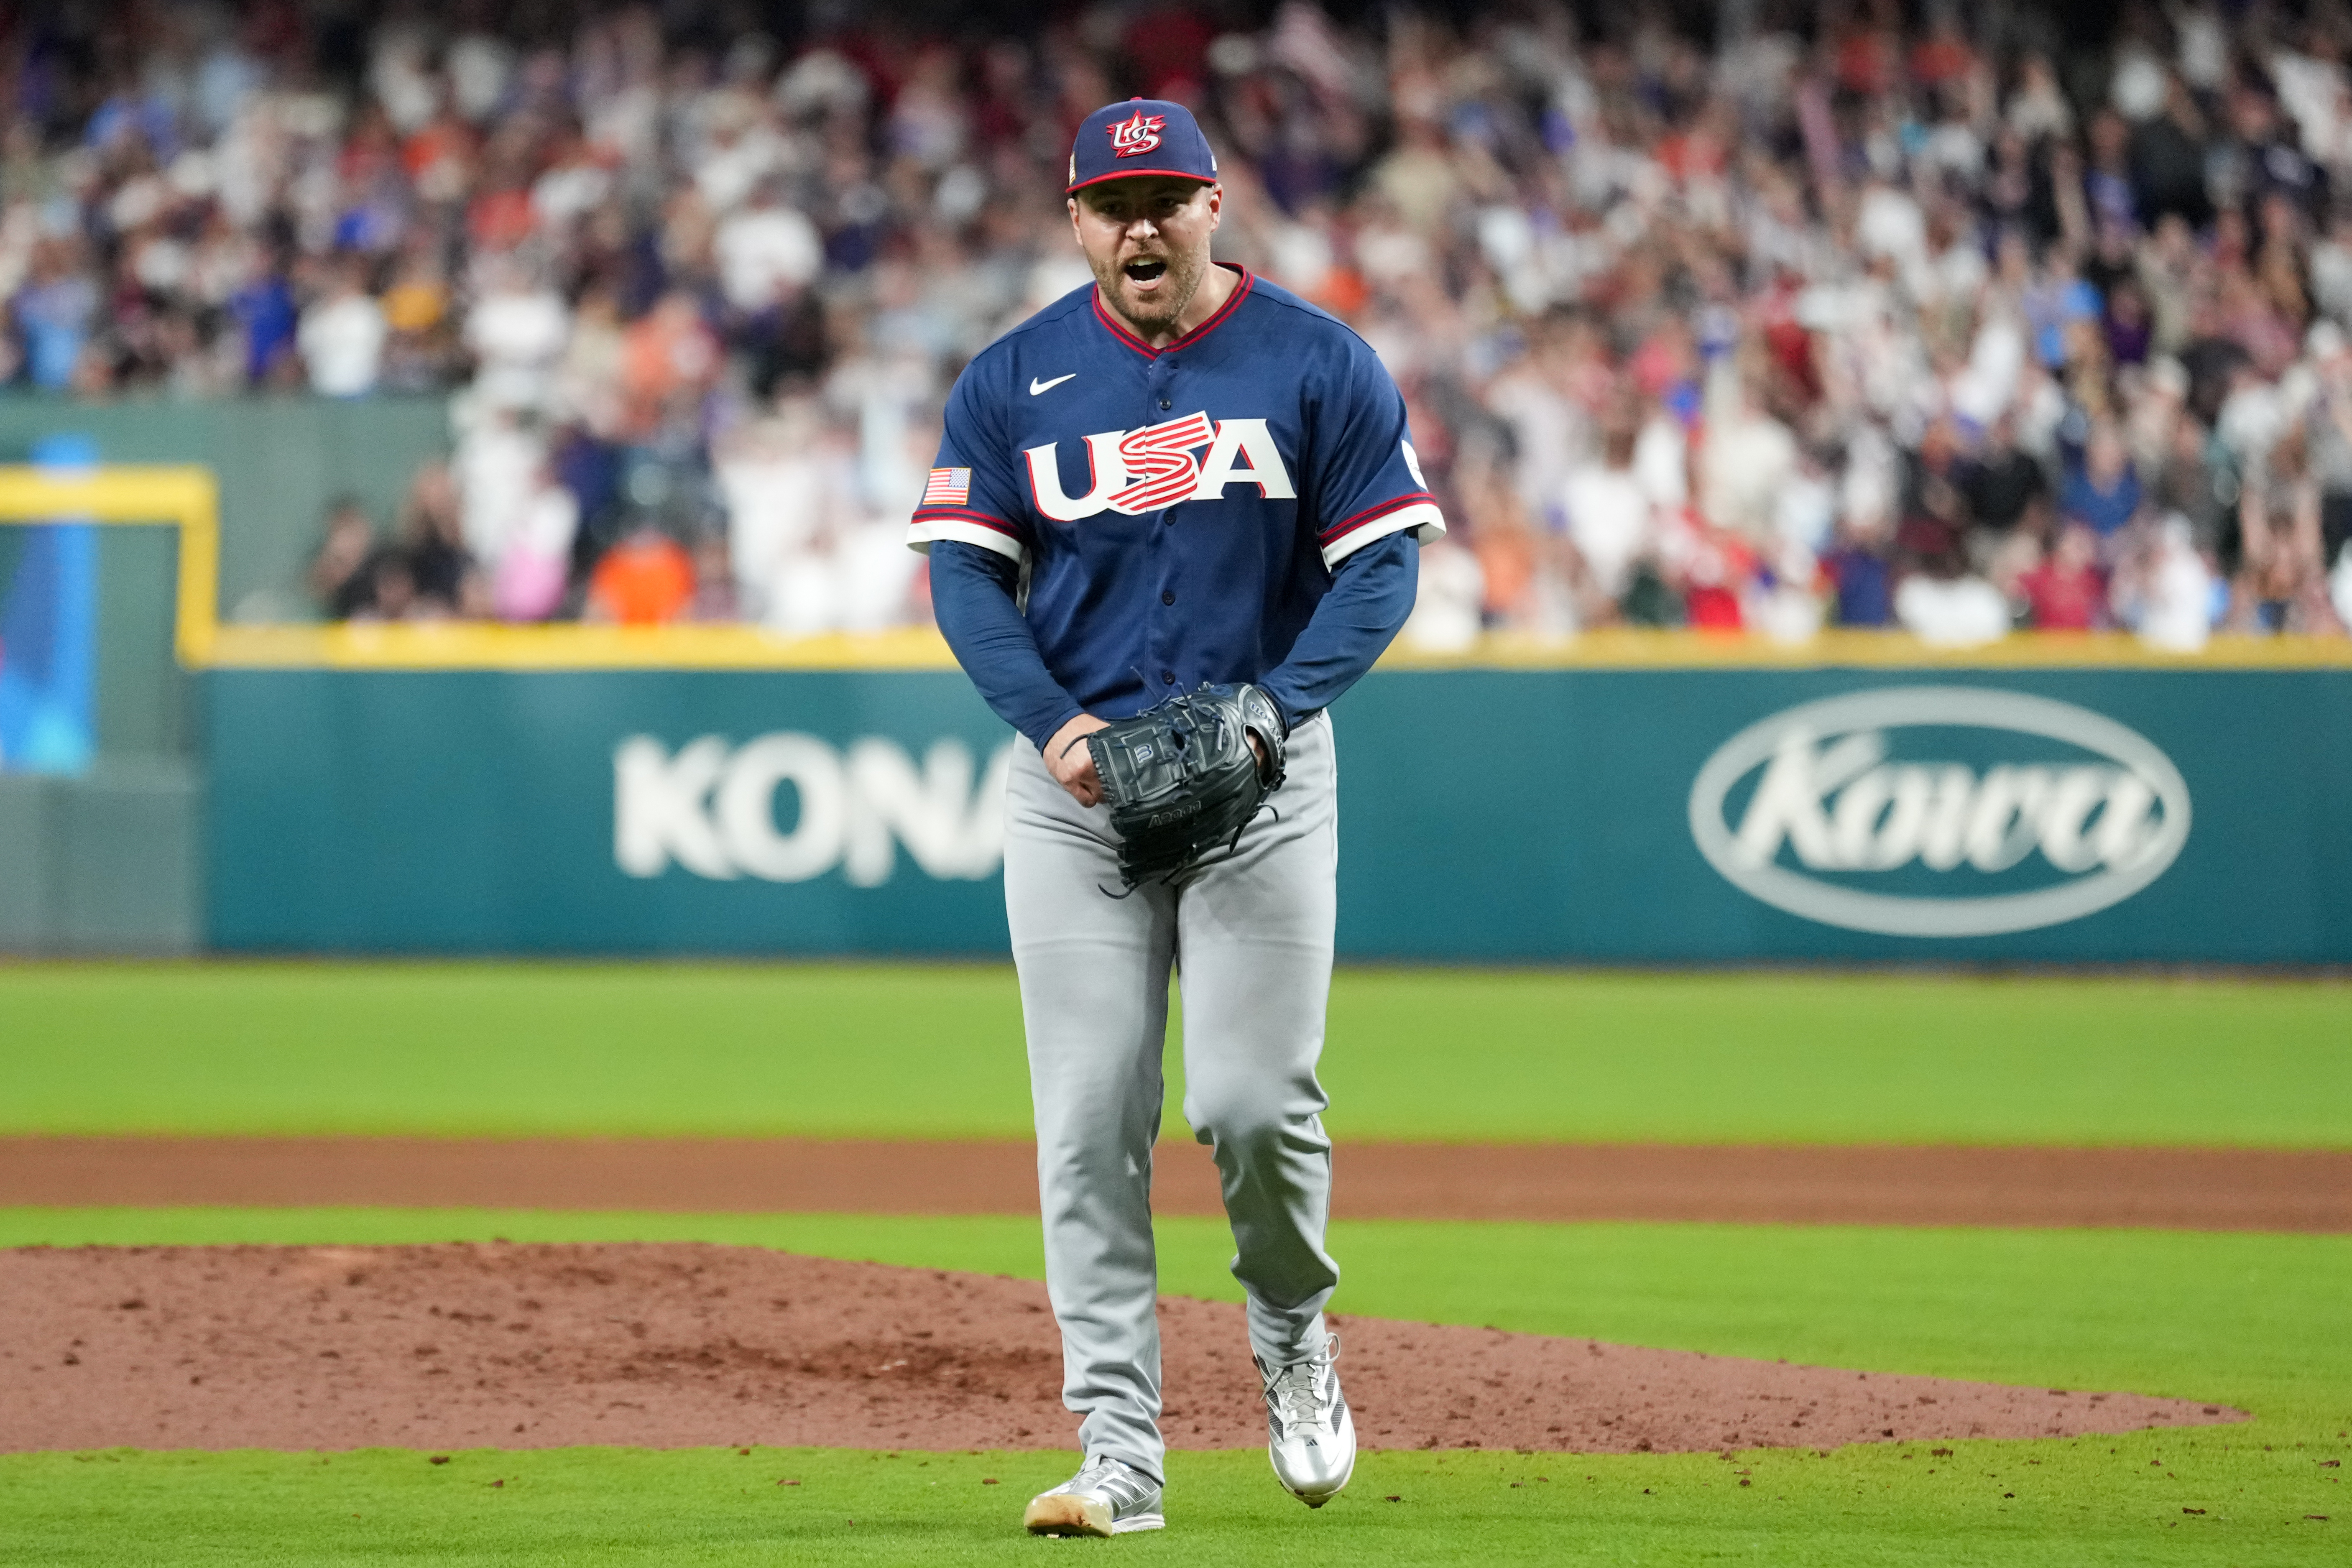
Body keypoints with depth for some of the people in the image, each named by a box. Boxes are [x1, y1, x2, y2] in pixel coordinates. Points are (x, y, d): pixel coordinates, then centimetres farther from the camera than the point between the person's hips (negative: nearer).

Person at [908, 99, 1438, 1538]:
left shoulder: (1319, 364, 0)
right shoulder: (1014, 380, 4)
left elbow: (1382, 559, -2)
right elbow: (965, 569, 1)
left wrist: (1276, 710, -16)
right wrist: (1049, 722, -15)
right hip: (1074, 782, 1)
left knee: (1255, 1103, -9)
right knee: (1090, 1130, -4)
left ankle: (1293, 1330, 23)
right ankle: (1119, 1456, -1)